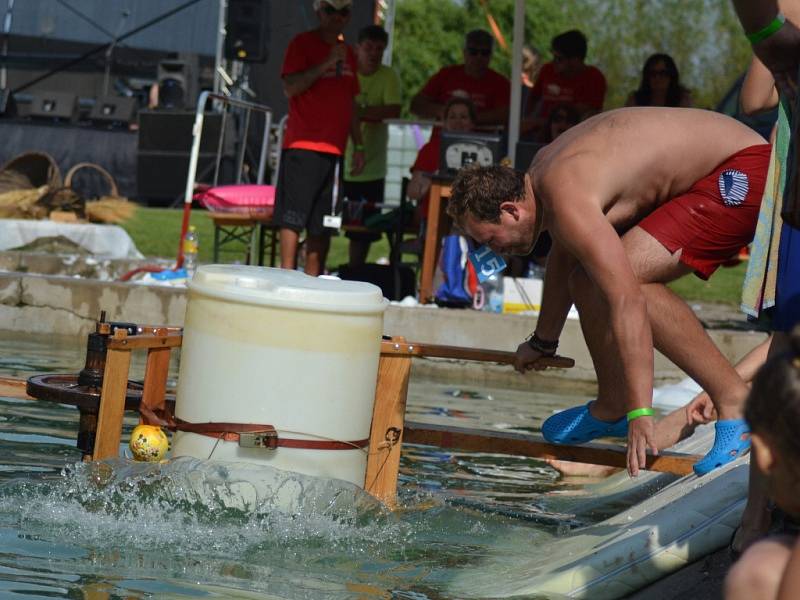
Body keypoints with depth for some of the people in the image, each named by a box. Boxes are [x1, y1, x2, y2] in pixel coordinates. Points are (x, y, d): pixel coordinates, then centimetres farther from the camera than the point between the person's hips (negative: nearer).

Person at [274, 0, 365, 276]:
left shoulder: (346, 53, 18)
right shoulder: (303, 43, -2)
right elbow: (290, 87, -14)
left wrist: (359, 146, 18)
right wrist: (326, 64, -19)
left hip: (333, 148, 6)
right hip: (302, 146, -6)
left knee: (322, 222, 6)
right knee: (293, 216, -9)